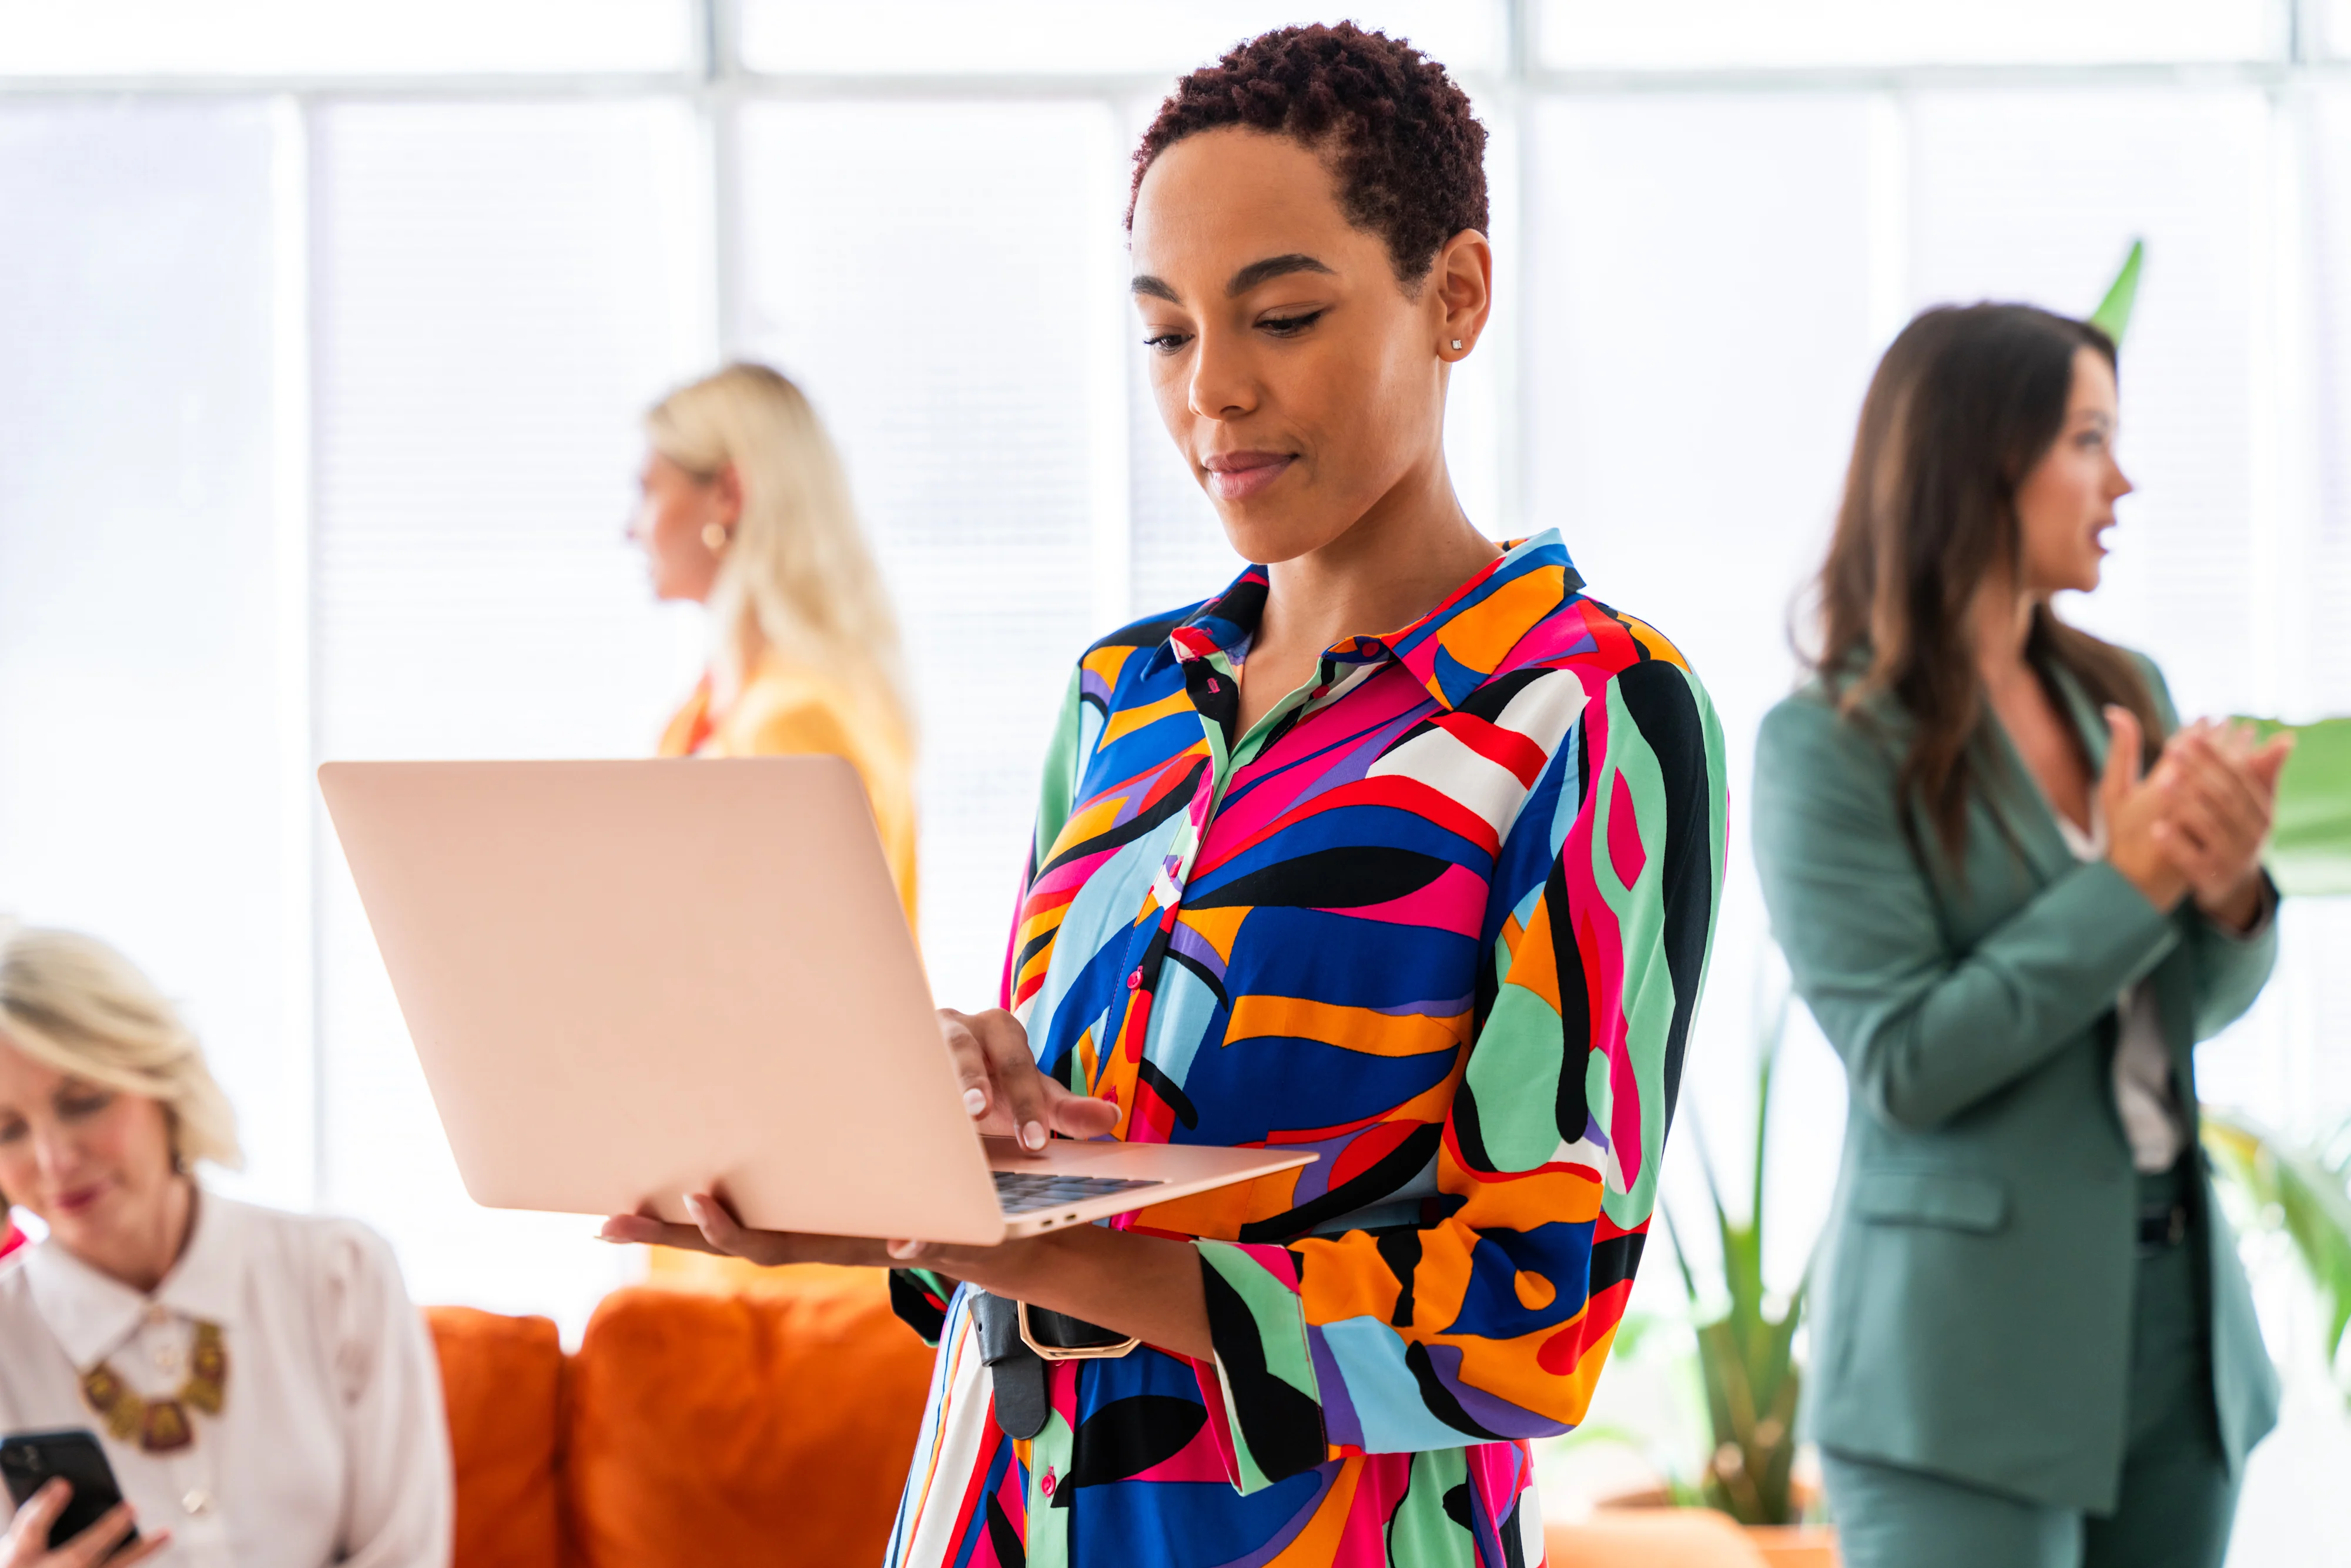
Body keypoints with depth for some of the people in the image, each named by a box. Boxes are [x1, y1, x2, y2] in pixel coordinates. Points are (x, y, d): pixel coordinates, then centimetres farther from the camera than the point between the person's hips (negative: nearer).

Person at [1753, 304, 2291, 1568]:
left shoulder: (2123, 692, 9)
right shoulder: (1831, 745, -10)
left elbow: (2204, 1001, 13)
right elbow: (1904, 1062, -16)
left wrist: (2228, 891, -9)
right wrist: (2129, 883, -16)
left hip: (2175, 1306, 6)